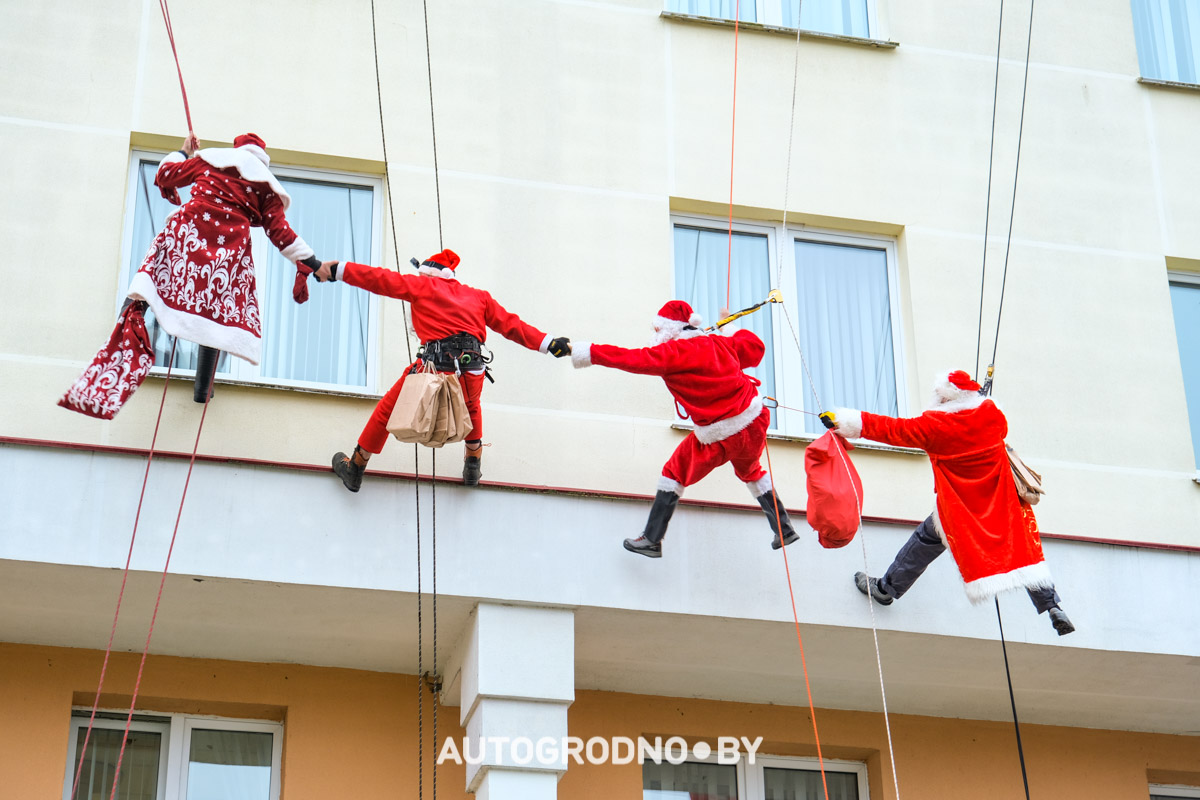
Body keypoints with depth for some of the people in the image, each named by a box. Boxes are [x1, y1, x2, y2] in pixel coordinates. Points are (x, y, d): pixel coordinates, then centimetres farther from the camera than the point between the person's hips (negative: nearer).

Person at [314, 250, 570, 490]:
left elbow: (380, 279, 11)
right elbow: (512, 325, 20)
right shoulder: (479, 296, 23)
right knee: (470, 408, 39)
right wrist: (550, 344, 24)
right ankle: (473, 466, 47)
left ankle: (354, 469, 28)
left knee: (387, 410, 19)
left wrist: (337, 269, 15)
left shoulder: (422, 286, 14)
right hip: (472, 374, 3)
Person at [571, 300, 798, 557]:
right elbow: (755, 347, 20)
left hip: (719, 437, -6)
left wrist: (584, 352, -13)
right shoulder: (720, 343, 6)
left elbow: (632, 359, -15)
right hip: (754, 421, 6)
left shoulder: (673, 353, -12)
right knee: (750, 471, 32)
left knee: (675, 473, 14)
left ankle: (652, 539, 15)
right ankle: (784, 529, 35)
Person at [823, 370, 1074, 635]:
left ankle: (886, 589, 25)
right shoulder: (991, 414, -4)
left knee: (926, 539, 14)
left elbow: (897, 431, -8)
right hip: (1002, 505, 3)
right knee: (1022, 548, 8)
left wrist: (858, 422, 2)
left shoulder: (935, 424, -15)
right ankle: (1052, 606, 0)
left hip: (960, 509, -3)